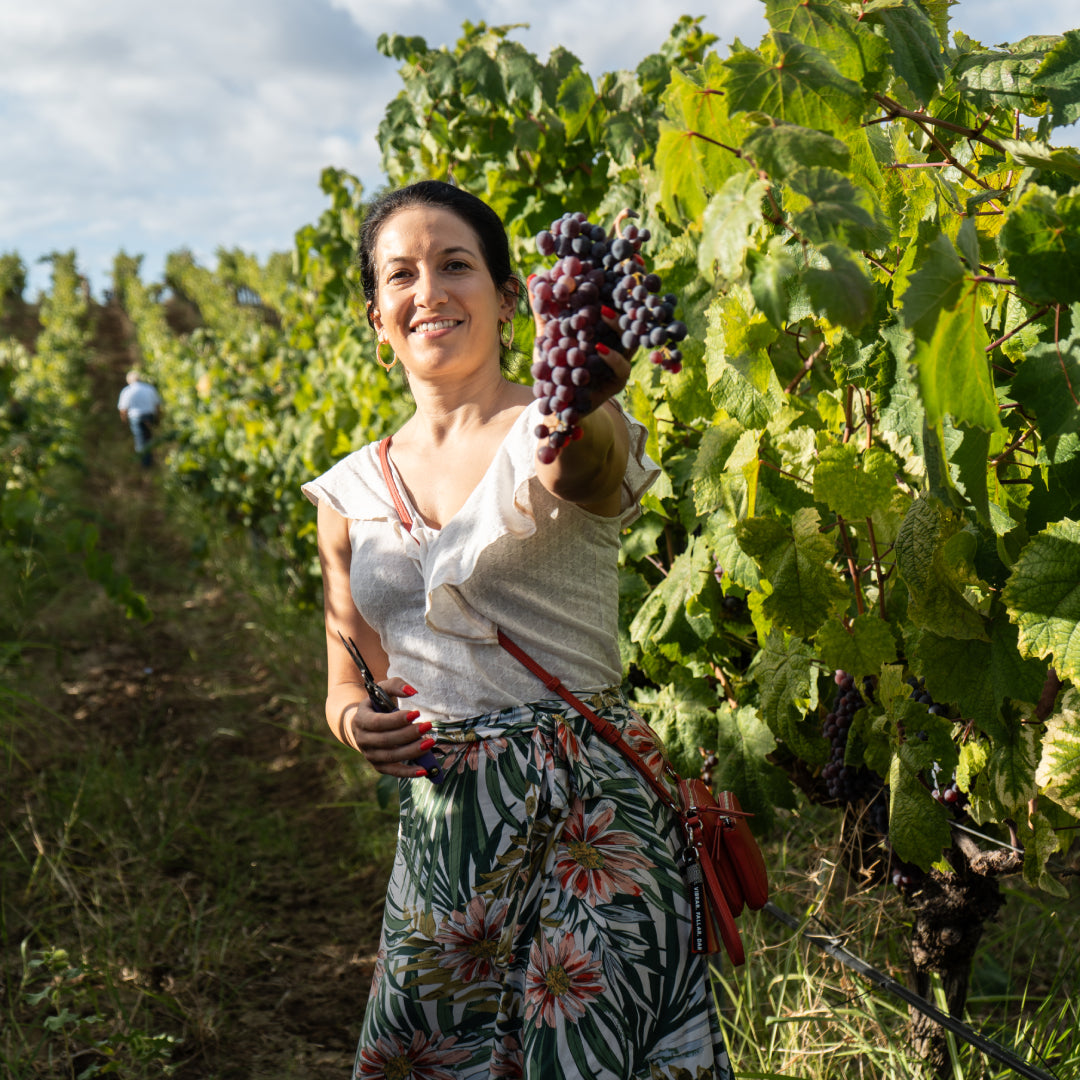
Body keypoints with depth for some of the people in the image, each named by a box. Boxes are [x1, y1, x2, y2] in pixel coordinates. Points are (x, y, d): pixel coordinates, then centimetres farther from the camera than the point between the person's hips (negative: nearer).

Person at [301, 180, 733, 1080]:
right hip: (438, 827, 5)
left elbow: (579, 463, -32)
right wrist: (354, 719, -6)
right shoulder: (351, 493, 9)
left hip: (585, 811, -4)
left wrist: (582, 401, -55)